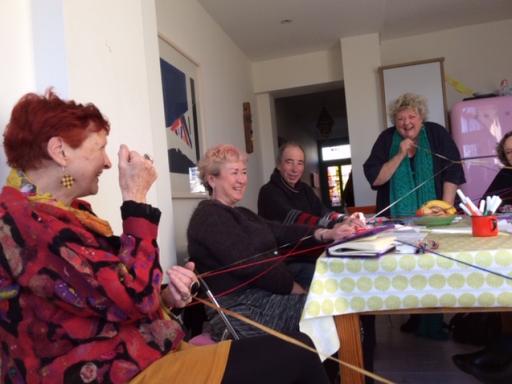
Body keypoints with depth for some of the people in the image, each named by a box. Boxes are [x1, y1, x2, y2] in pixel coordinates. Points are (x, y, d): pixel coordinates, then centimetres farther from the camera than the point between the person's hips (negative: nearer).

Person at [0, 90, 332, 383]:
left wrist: (165, 297, -4)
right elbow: (134, 295, -24)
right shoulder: (28, 222, -19)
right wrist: (136, 199, -17)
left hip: (136, 350, 10)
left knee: (290, 351, 2)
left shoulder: (61, 211, 14)